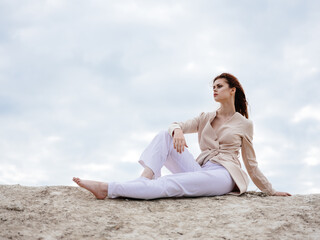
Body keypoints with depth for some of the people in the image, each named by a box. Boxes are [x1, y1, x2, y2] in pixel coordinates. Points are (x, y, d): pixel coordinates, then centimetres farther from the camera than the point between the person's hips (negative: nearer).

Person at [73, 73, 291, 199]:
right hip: (200, 170, 5)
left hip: (223, 175, -5)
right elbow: (177, 125, 5)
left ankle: (108, 189, -38)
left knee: (168, 184, -29)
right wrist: (177, 130, -20)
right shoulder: (206, 118, 21)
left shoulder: (244, 124, 10)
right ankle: (144, 180, -35)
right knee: (164, 136, -13)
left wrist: (271, 191, 13)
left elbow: (251, 164, 15)